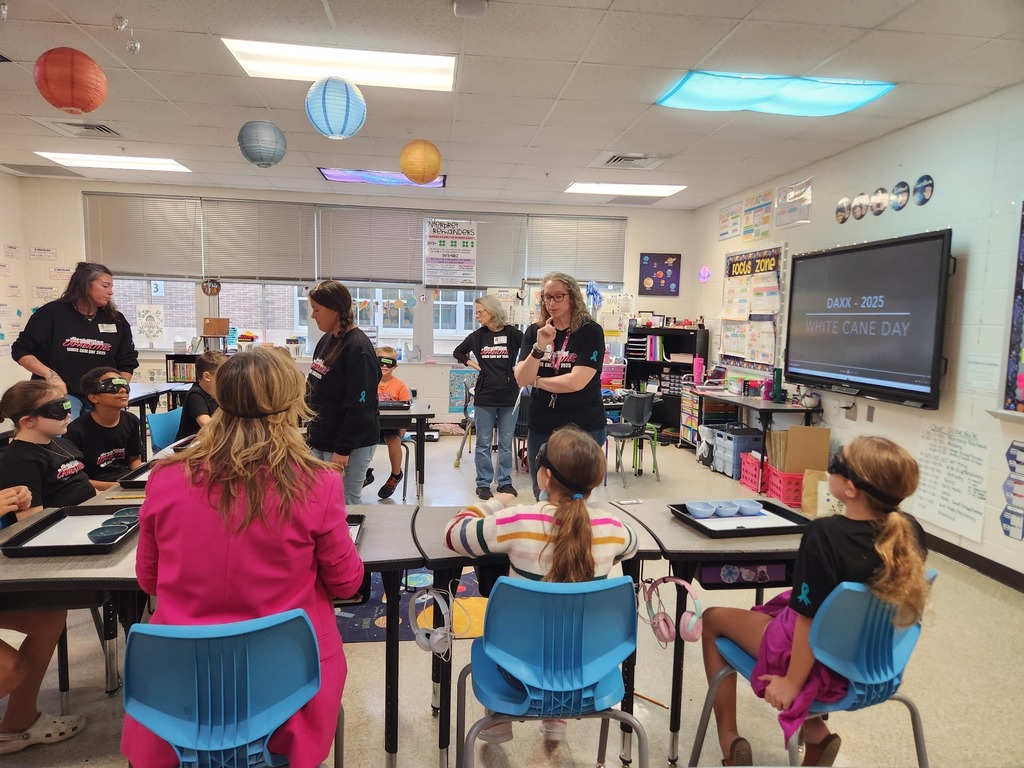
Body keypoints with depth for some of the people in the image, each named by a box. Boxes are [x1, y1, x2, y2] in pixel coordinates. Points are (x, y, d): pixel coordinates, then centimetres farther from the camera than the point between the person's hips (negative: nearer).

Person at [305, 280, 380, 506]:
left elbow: (360, 407, -21)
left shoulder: (358, 348, -18)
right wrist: (312, 432, 15)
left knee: (346, 505, 1)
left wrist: (343, 450, -19)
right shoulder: (326, 341, 9)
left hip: (351, 445, -8)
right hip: (322, 441, 9)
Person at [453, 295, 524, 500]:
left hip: (509, 396, -1)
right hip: (484, 396, 1)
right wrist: (471, 363, 4)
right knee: (483, 443, 6)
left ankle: (505, 482, 20)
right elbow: (458, 352, 19)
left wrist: (520, 369, -4)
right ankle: (483, 483, 15)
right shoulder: (477, 336, 4)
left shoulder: (512, 333, -3)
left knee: (506, 443, 8)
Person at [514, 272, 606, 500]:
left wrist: (537, 381, -4)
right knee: (542, 497, 15)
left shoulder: (590, 331, -8)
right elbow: (522, 379, -5)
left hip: (584, 429, -4)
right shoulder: (534, 332, 5)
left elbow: (576, 382, -17)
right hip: (540, 428, 4)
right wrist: (540, 347, -19)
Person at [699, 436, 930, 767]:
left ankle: (729, 740, 16)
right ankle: (815, 732, 22)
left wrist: (792, 683, -11)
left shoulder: (825, 534, -31)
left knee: (712, 619, 14)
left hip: (822, 660, -6)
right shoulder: (911, 530, -11)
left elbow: (809, 618, -25)